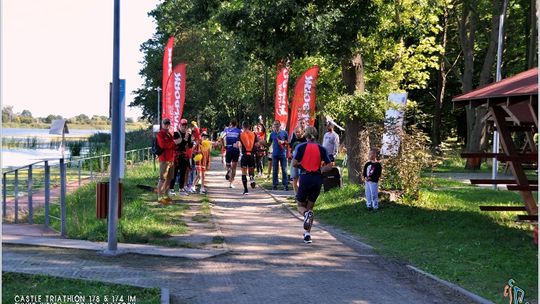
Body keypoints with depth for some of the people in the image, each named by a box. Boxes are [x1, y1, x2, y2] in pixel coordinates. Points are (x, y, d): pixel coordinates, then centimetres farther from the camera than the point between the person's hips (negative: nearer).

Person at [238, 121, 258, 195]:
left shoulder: (240, 134, -2)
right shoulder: (253, 134, 4)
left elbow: (239, 145, -10)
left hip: (244, 155, -2)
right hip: (252, 155, 2)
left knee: (244, 172, 5)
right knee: (251, 170, 18)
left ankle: (245, 190, 1)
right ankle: (252, 178, -17)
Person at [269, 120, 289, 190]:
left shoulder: (284, 133, 2)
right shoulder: (272, 134, 8)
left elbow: (288, 142, 7)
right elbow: (269, 143, 16)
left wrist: (283, 142, -9)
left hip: (283, 154, -2)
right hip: (275, 154, 2)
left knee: (284, 170, -2)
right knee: (275, 170, 6)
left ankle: (285, 185, 1)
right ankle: (275, 184, 12)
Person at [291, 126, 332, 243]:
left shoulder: (301, 147, -3)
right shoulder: (321, 149, 3)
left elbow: (294, 163, -11)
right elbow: (329, 166, -2)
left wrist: (301, 166, 8)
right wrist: (319, 170, 12)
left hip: (305, 178, -2)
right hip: (317, 179, 2)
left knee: (300, 205, 14)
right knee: (310, 206, 14)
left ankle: (306, 214, -22)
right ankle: (307, 234, 5)